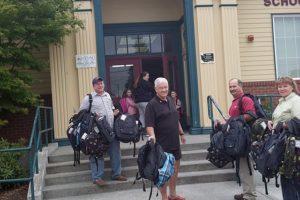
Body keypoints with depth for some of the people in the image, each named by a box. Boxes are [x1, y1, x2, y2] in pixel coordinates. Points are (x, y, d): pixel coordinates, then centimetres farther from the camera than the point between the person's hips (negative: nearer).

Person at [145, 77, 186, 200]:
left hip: (174, 142, 8)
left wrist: (181, 133, 22)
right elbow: (149, 124, -20)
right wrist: (152, 135, -36)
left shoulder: (170, 100, 10)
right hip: (162, 144, -8)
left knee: (175, 167, 16)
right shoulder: (152, 104, -13)